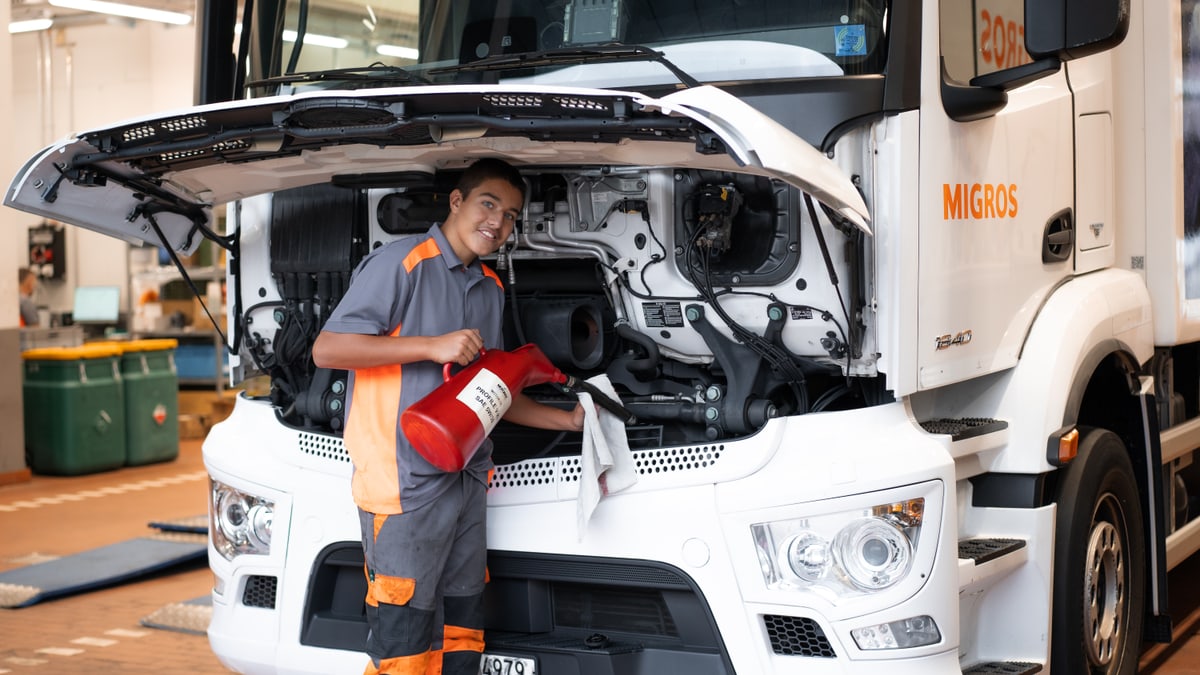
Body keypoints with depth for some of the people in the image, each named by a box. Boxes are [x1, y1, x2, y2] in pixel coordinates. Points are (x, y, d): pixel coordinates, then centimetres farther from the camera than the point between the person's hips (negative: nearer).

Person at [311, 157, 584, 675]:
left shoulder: (490, 288, 18)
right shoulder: (402, 263, -9)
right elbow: (327, 349, -15)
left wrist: (567, 420, 17)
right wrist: (432, 346, -20)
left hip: (466, 480, 8)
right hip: (404, 484, -8)